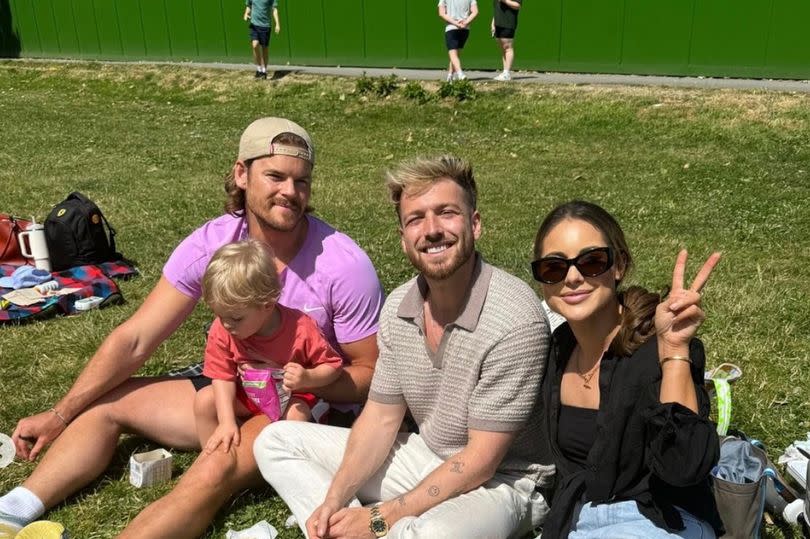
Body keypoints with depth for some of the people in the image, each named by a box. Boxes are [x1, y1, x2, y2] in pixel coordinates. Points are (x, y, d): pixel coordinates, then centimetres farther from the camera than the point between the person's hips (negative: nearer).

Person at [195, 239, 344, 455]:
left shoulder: (300, 329, -30)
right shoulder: (222, 331, -20)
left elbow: (333, 365, -18)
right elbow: (223, 377, -15)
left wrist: (307, 378, -39)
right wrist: (227, 421, -26)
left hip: (290, 396, -3)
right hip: (246, 396, 4)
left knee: (298, 415, -33)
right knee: (204, 400, -15)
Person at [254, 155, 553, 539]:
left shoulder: (514, 319, -26)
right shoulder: (399, 307, -4)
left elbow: (480, 461, -22)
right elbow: (381, 419, 3)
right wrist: (334, 500, -12)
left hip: (502, 479, -6)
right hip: (425, 457, 7)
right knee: (276, 441, 3)